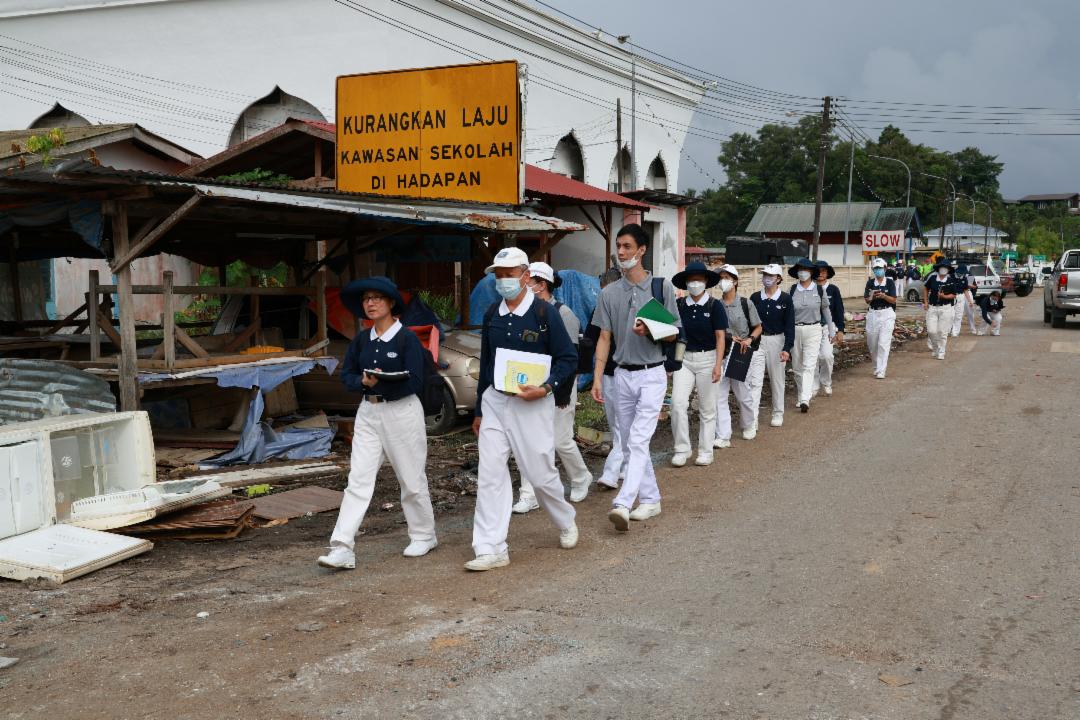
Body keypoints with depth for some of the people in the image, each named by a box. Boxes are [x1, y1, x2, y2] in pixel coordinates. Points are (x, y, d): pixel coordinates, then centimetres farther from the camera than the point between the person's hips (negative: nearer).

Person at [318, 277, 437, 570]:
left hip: (402, 411, -4)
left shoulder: (407, 338, -8)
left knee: (412, 479, 7)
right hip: (368, 413, 5)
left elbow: (414, 382, -14)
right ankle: (342, 548, -8)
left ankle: (423, 536, 27)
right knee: (357, 479, -4)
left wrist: (380, 383, -24)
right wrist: (364, 382, -15)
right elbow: (347, 375, 6)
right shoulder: (361, 340, 8)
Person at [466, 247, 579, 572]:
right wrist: (479, 410, 18)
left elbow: (568, 358, -4)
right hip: (494, 401, 5)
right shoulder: (492, 316, 9)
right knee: (489, 475, -3)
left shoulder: (545, 313, -7)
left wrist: (546, 388, -19)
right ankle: (491, 549, 2)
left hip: (532, 404, -4)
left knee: (540, 474, 5)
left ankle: (566, 523, 34)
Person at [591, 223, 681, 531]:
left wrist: (650, 331, -20)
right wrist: (597, 378, -1)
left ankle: (623, 504, -22)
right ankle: (650, 499, 23)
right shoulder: (609, 293, 6)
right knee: (628, 443, 10)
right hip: (622, 375, 5)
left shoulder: (662, 287, -3)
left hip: (652, 374, -5)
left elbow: (673, 335, 1)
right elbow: (604, 338, 7)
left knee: (638, 440, -15)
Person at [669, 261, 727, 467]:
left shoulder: (714, 305, -4)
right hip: (683, 358, 2)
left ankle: (705, 451, 17)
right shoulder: (679, 305, 3)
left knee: (707, 408, 7)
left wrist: (718, 365, -12)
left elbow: (720, 336, -5)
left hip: (707, 359, -2)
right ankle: (682, 449, -1)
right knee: (678, 403, -12)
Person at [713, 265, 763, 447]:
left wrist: (749, 340, -13)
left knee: (743, 394, 11)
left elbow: (758, 328, 6)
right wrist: (727, 337, -8)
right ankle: (723, 437, -4)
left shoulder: (746, 304, -1)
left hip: (741, 354, -1)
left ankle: (749, 425, 38)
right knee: (719, 395, -7)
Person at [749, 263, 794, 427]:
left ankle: (778, 413, 24)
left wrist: (787, 348, -12)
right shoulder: (755, 297, 2)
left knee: (777, 379, 10)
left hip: (776, 340, -2)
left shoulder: (785, 299, -5)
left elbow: (790, 326, -6)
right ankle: (752, 417, -5)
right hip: (757, 340, 2)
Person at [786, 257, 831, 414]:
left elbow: (825, 310, 12)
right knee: (797, 366, 9)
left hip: (813, 330, -2)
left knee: (809, 365, -11)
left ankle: (805, 400, -19)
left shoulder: (819, 289, 1)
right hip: (795, 330, 2)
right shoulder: (792, 290, 3)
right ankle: (799, 396, 23)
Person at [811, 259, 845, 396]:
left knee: (827, 355, -14)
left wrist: (840, 330, -3)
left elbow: (839, 311, 3)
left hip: (828, 327, -1)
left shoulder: (833, 290, 2)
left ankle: (826, 382, 10)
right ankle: (814, 386, 11)